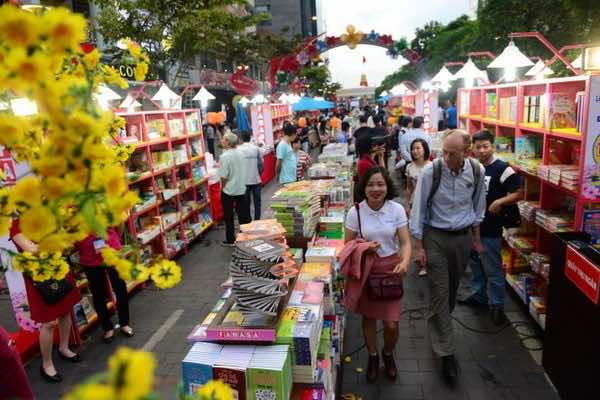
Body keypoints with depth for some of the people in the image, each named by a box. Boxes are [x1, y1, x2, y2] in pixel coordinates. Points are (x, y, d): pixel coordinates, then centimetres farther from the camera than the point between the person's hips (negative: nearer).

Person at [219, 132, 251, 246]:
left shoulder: (225, 156, -20)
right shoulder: (240, 153, 0)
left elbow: (224, 176, -19)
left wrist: (221, 188, -3)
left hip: (228, 191, -6)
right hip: (241, 189, 6)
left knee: (228, 217, 8)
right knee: (243, 215, 13)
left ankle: (230, 240, 17)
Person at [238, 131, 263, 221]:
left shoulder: (238, 149, -6)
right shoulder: (256, 148, -4)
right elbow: (260, 163, -1)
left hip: (244, 180, 0)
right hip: (256, 180, 0)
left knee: (246, 202, 11)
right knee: (257, 202, 10)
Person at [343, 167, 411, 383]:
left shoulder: (397, 209, -9)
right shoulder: (355, 212, -10)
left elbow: (405, 242, -10)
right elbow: (347, 245, -3)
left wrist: (404, 262, -30)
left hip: (391, 268, 0)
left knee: (391, 323, 2)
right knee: (368, 317, 14)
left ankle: (388, 355, 36)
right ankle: (372, 357, 41)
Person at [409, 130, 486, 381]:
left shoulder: (477, 171, -7)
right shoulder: (430, 172, -18)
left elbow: (478, 205, 9)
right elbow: (418, 209, -10)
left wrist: (476, 238, 14)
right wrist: (419, 246, -10)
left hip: (464, 237, 4)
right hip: (435, 237, -4)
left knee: (452, 289, 18)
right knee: (439, 293, -3)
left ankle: (438, 329, 44)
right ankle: (446, 352, 7)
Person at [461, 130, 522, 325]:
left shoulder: (503, 169, -13)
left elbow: (518, 193, -12)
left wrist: (500, 202, -27)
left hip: (490, 229, -7)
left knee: (493, 269, 3)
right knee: (475, 264, 20)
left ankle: (497, 305, 17)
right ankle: (478, 296, 36)